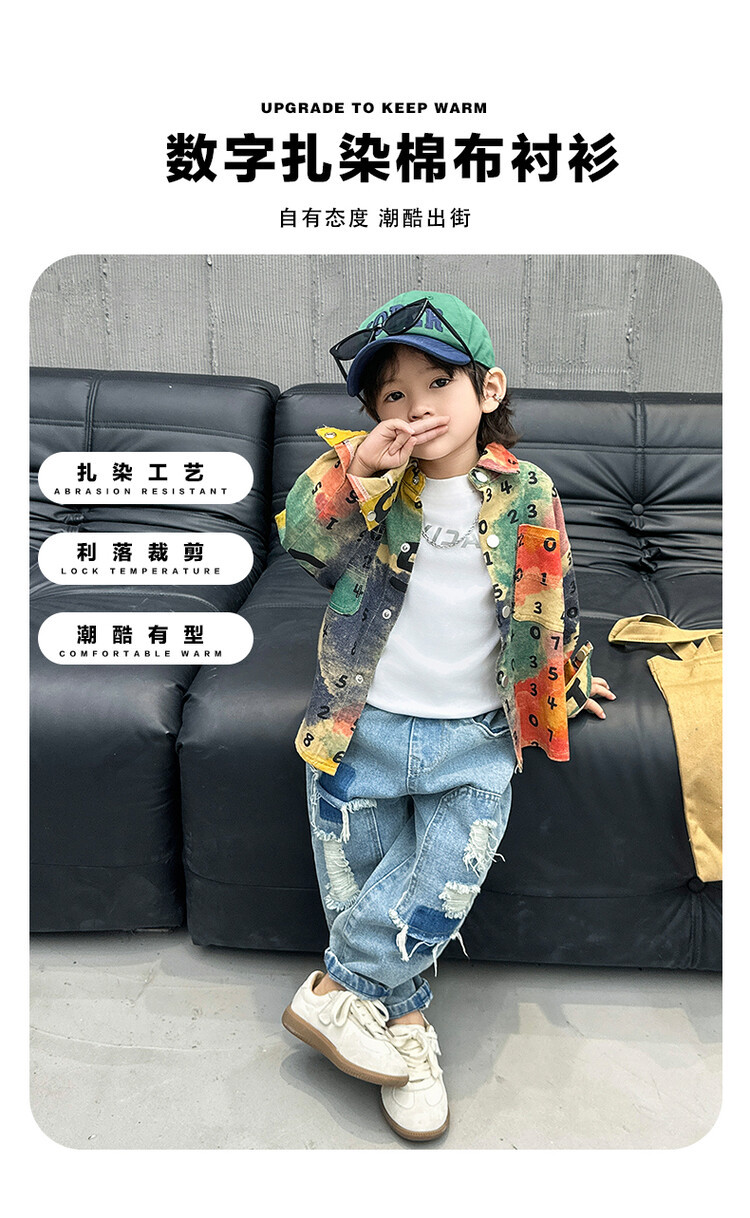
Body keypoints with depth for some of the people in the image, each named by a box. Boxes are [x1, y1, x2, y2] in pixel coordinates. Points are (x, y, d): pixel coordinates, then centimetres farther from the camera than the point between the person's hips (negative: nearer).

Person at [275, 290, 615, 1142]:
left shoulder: (527, 497, -1)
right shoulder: (374, 489, -3)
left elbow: (550, 606, 13)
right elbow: (299, 540, -17)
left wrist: (569, 684, 23)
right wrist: (357, 470, -30)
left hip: (474, 740, 0)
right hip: (361, 730, 0)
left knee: (442, 892, -8)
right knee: (355, 888, 9)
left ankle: (336, 990, 15)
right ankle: (404, 1018, 31)